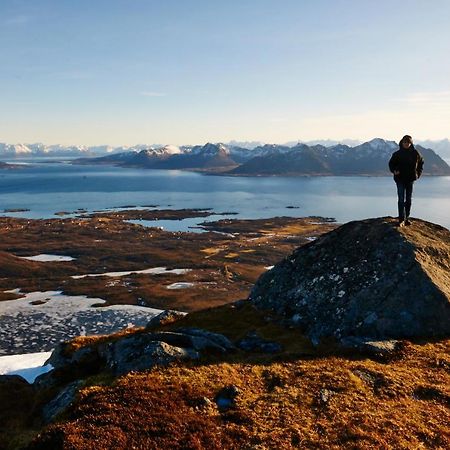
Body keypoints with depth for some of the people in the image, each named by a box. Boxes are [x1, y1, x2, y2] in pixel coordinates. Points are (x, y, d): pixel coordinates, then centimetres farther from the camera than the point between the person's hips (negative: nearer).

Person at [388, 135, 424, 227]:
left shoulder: (415, 153, 0)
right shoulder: (397, 154, -3)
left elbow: (421, 162, 16)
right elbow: (391, 163, 9)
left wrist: (418, 173, 8)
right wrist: (394, 170, -10)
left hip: (411, 180, 2)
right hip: (400, 179, -2)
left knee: (408, 200, 10)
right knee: (401, 200, -6)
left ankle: (407, 218, 21)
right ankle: (401, 219, -5)